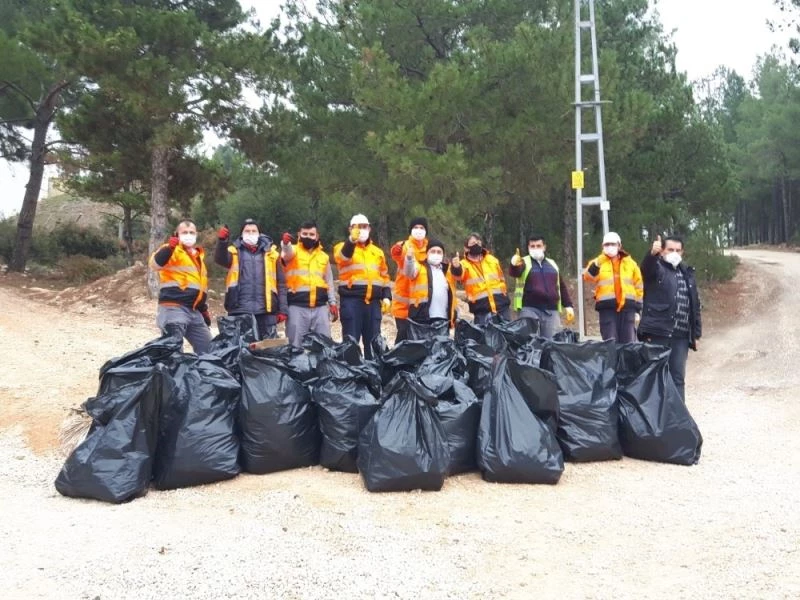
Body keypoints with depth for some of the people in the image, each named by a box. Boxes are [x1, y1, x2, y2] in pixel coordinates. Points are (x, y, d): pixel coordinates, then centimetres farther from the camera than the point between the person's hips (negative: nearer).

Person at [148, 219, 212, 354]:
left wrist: (204, 310, 27)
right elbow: (155, 264, -24)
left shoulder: (198, 255, 23)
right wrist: (169, 248, -40)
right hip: (173, 308, -8)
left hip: (194, 311, 8)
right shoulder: (171, 250, -2)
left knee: (208, 349, 12)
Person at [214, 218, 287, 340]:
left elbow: (281, 283, 9)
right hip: (240, 310, -1)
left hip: (266, 311, 1)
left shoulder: (270, 253, 10)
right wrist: (222, 241, -34)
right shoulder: (235, 251, 8)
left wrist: (282, 309, 1)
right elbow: (220, 259, -15)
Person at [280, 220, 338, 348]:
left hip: (320, 306, 4)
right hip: (297, 306, -4)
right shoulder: (293, 251, 4)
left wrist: (333, 303, 14)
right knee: (296, 344, -2)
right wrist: (285, 243, -45)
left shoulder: (324, 256, 18)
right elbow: (287, 252, -22)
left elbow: (329, 282, 22)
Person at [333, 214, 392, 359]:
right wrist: (352, 240, -41)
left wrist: (386, 296, 6)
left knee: (373, 342, 8)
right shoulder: (343, 247, 4)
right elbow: (343, 257, -22)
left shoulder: (378, 252, 19)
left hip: (373, 302, 4)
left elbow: (384, 277, 21)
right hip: (351, 300, -4)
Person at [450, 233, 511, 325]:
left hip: (501, 306, 4)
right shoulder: (465, 264, -3)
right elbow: (458, 273, -27)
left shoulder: (492, 260, 11)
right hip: (482, 311, -4)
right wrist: (456, 267, -50)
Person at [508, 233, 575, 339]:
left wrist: (568, 305, 13)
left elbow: (561, 286, 23)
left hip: (551, 311, 4)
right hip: (530, 309, -4)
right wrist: (514, 266, -46)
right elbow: (514, 273, -22)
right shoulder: (524, 262, 2)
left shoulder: (552, 264, 17)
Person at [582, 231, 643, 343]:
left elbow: (638, 286, 14)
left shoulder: (630, 263, 12)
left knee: (628, 342, 5)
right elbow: (588, 277, -12)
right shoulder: (598, 262, 7)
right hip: (607, 307, -2)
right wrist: (597, 264, -30)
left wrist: (638, 309, 9)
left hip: (628, 307, 2)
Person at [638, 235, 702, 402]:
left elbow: (695, 305, 21)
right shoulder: (657, 268, 1)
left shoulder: (687, 274, 19)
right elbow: (646, 267, -25)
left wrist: (696, 333, 15)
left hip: (681, 336, 5)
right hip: (657, 334, -5)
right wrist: (652, 253, -48)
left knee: (677, 378, 8)